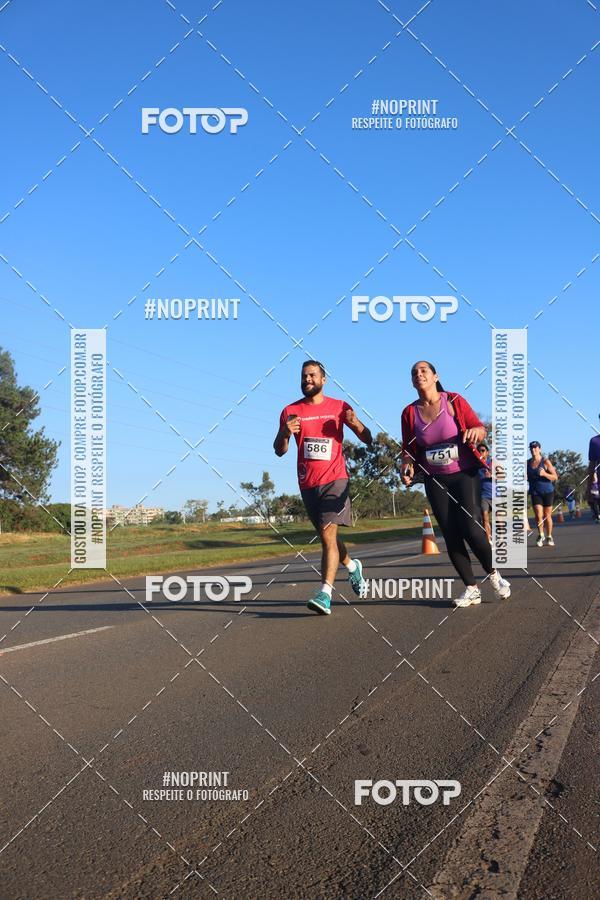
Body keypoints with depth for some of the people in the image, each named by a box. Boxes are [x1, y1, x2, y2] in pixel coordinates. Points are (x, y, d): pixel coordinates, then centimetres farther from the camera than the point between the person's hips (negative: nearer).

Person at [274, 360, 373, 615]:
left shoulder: (340, 407, 2)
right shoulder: (290, 411, 6)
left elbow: (368, 440, 4)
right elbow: (279, 451, 6)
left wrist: (357, 425, -18)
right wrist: (285, 433, -15)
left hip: (335, 479, -3)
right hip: (308, 484, 3)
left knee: (328, 534, -17)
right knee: (326, 536, 14)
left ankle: (324, 594, -23)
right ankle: (352, 566, 42)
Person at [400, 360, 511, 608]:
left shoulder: (454, 401, -5)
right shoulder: (410, 413, 1)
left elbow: (480, 430, -5)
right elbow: (409, 449, 7)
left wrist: (476, 431, -28)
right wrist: (407, 466, -14)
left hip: (464, 474, -3)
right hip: (435, 481, 3)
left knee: (470, 528, -14)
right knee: (451, 535, 0)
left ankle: (493, 574, 11)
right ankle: (471, 589, 10)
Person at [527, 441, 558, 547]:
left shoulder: (545, 461, -6)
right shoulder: (528, 463, 5)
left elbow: (555, 476, -6)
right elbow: (527, 478, 17)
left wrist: (544, 474, -23)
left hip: (547, 491, -2)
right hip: (535, 492, 2)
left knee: (547, 516, 5)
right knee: (538, 515, -12)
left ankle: (549, 537, 22)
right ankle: (540, 535, 10)